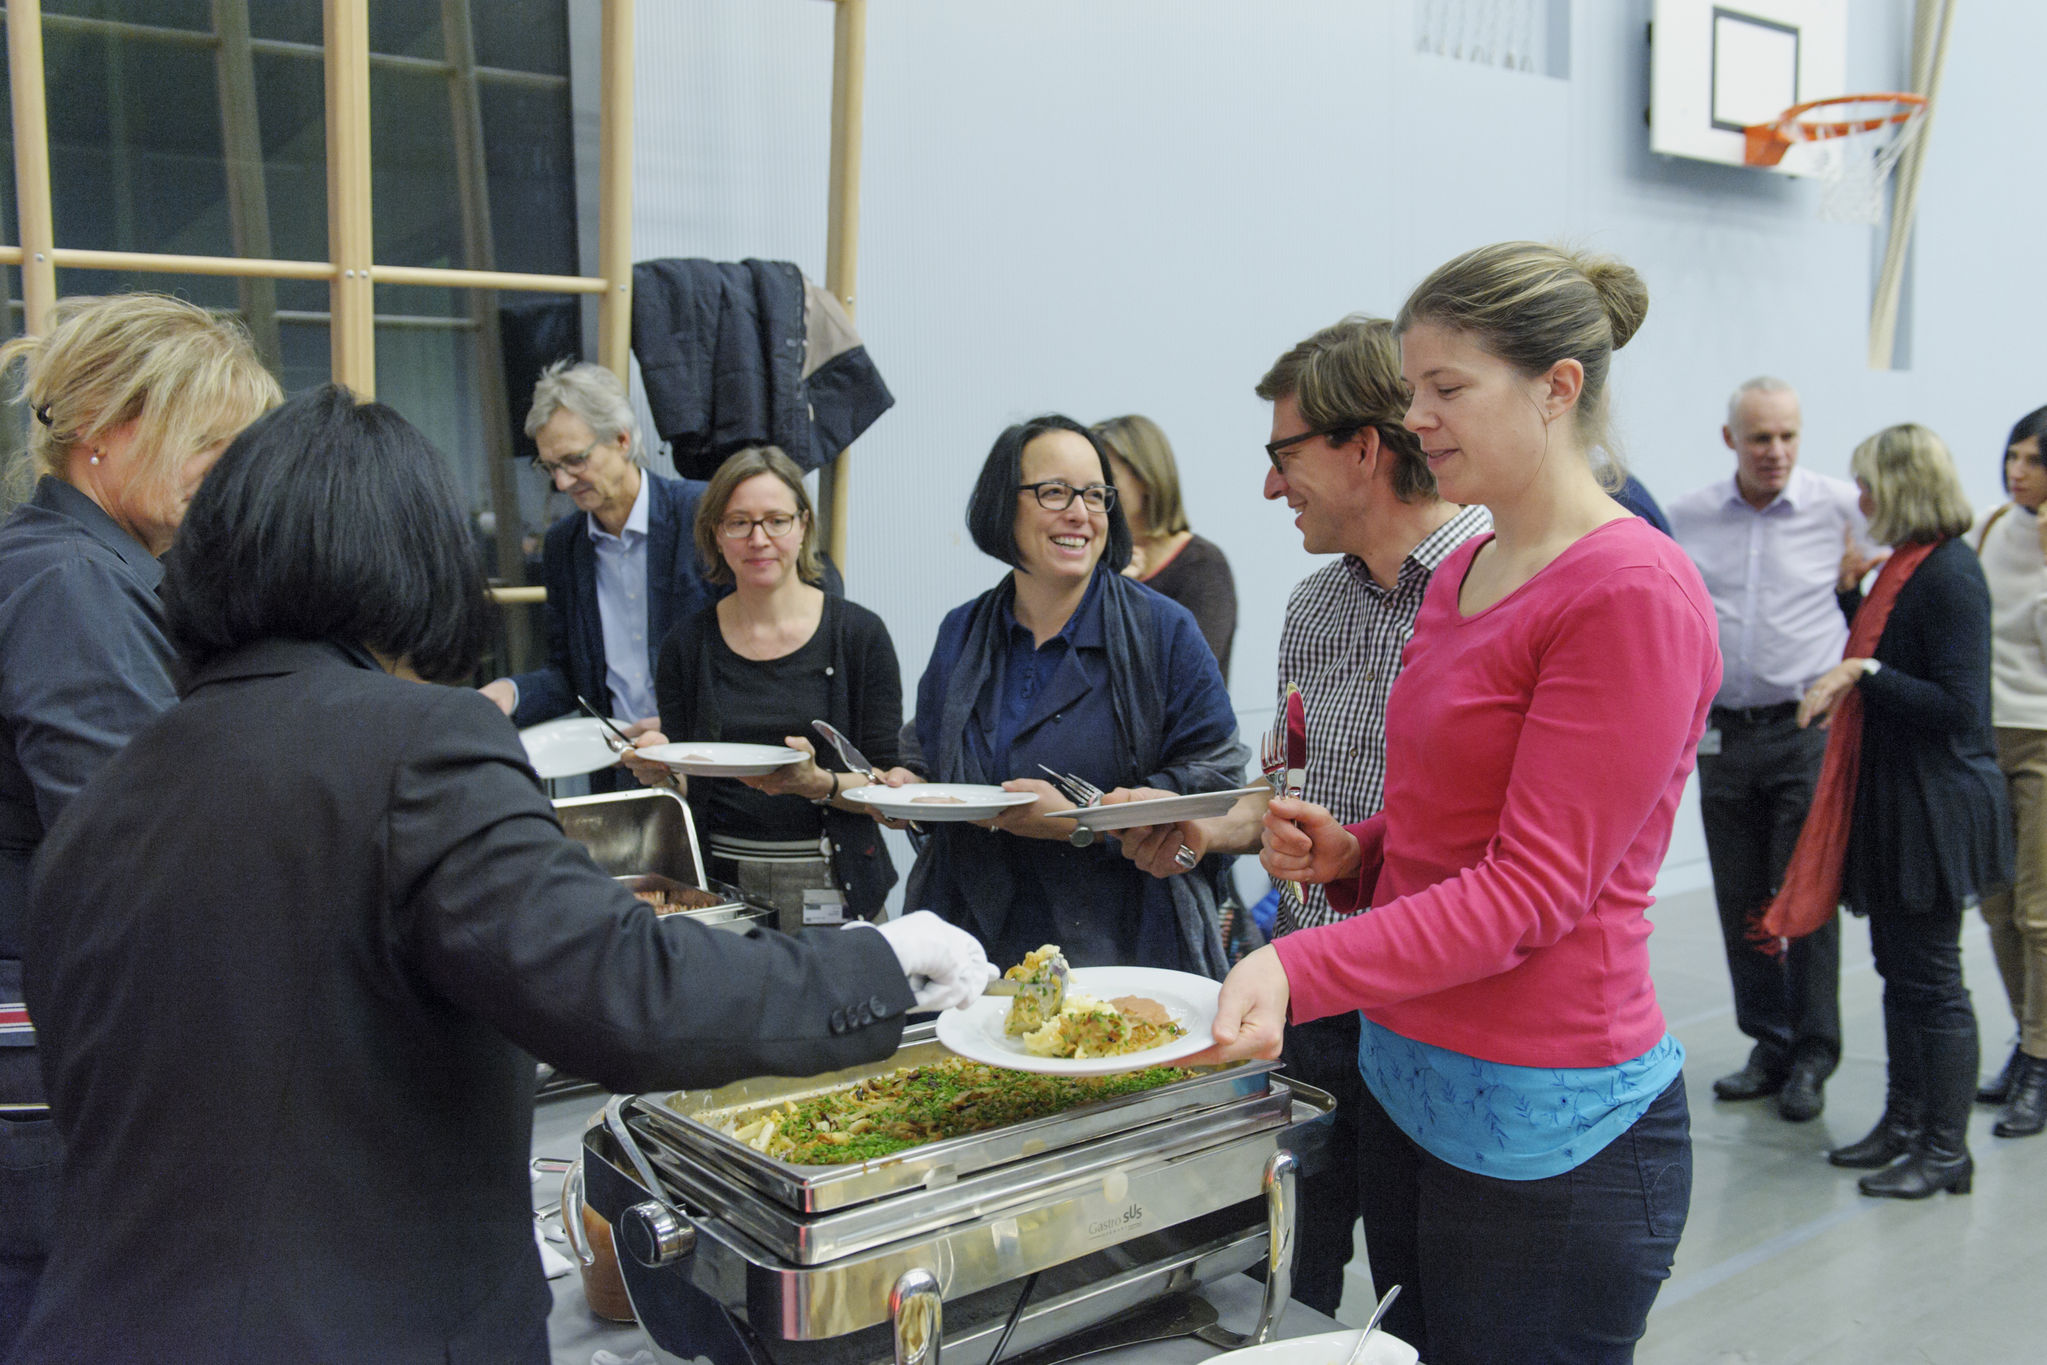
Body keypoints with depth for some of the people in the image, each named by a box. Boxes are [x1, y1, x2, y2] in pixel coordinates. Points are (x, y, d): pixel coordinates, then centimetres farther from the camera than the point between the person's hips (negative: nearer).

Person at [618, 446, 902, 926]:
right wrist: (662, 772, -13)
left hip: (830, 891, -1)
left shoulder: (859, 634, -2)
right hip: (720, 889, 2)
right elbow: (686, 792, 8)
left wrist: (820, 783, -20)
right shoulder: (687, 644, 5)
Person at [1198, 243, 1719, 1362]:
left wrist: (1299, 972, -29)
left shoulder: (1632, 594, -16)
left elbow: (1535, 884, -20)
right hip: (1405, 1081, 8)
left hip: (1545, 1130, -8)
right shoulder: (1462, 574, 10)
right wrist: (1347, 854, 1)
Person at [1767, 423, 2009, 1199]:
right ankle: (1904, 1125, 26)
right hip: (1893, 797, 9)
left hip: (1936, 806, -9)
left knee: (1930, 976, -1)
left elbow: (1957, 707, -22)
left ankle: (1946, 1150, 11)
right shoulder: (1905, 566, 11)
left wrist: (1863, 674, -22)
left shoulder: (1949, 575, -17)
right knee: (1899, 969, 15)